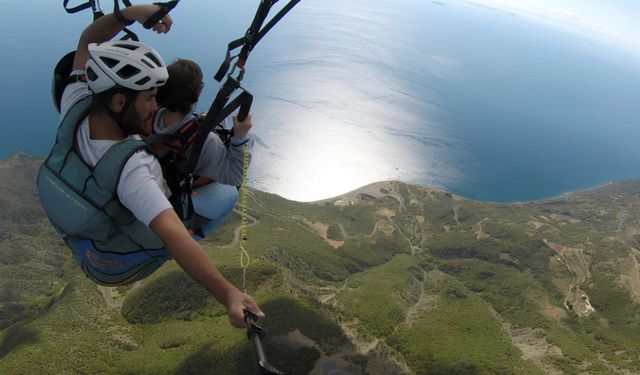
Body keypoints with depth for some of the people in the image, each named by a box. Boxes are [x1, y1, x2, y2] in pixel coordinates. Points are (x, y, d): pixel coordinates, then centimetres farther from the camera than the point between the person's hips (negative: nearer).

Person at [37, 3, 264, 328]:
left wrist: (125, 14, -29)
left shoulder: (74, 111, -24)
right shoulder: (131, 168, -44)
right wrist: (227, 294, -60)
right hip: (131, 263, -6)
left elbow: (87, 42, -12)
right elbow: (172, 236, -53)